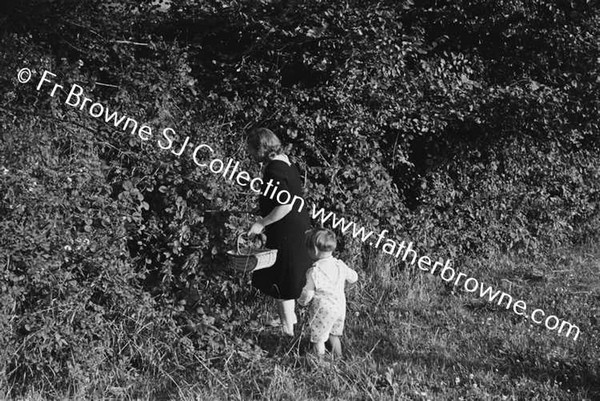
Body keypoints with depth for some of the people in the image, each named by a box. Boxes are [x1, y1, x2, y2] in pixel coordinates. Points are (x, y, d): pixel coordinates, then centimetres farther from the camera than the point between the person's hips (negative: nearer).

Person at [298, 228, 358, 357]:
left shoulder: (314, 272, -22)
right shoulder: (340, 265, -6)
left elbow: (308, 294, -14)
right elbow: (353, 277, 11)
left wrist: (302, 301, 8)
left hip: (323, 310, -6)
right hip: (340, 307, 6)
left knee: (318, 339, 9)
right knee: (334, 335, 24)